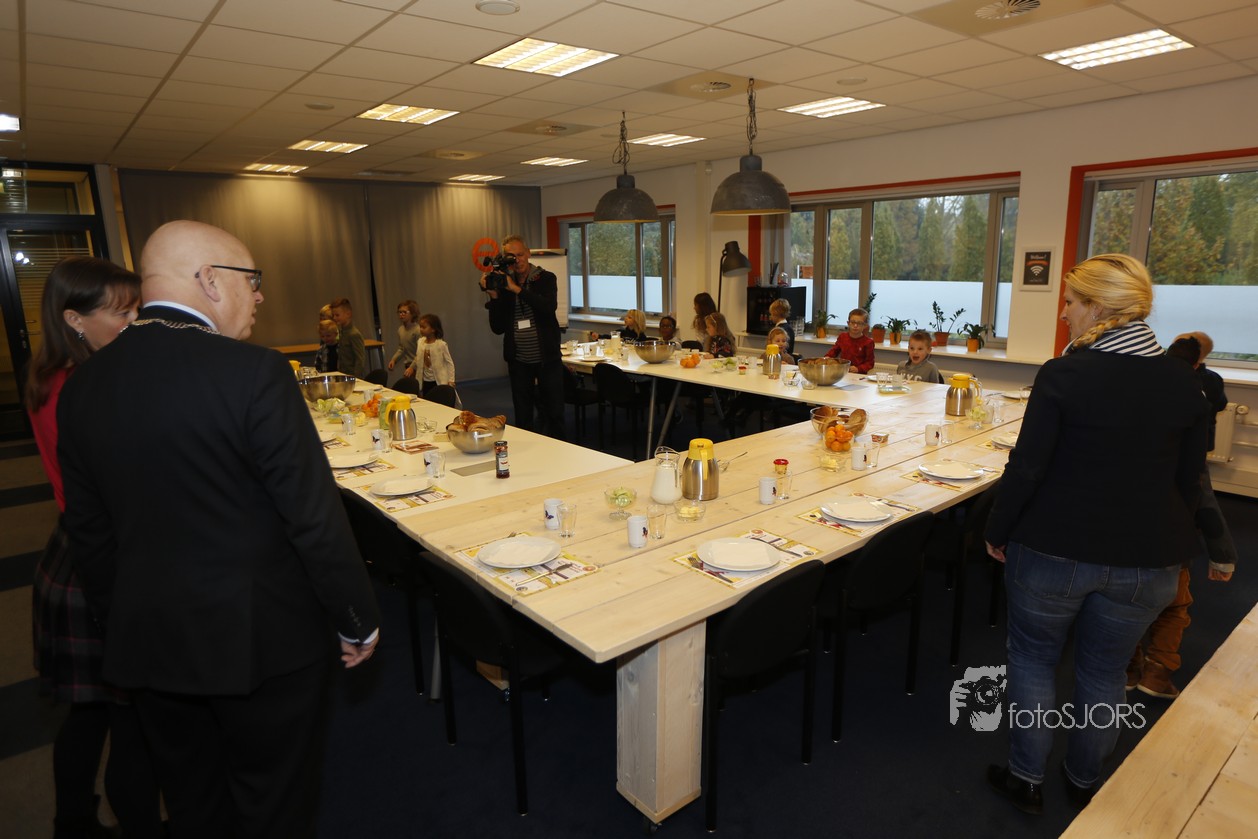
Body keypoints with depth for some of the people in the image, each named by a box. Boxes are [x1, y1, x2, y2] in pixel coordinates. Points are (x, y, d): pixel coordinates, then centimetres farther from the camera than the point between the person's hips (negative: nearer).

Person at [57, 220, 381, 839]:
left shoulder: (82, 387, 0)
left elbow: (89, 533, 7)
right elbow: (315, 516, -20)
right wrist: (358, 621, -8)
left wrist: (122, 625, 19)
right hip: (261, 641, -6)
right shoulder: (254, 372, -21)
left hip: (146, 646, 6)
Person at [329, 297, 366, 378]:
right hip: (344, 376, 8)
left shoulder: (354, 334, -15)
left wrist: (355, 377, -20)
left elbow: (360, 359, -18)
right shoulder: (343, 332, 11)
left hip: (354, 376, -8)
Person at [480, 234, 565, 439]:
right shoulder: (502, 284, 4)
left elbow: (549, 307, -21)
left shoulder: (546, 278, -1)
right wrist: (494, 297, -11)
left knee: (554, 413, 5)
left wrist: (516, 289, -21)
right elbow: (498, 328, 1)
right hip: (518, 361, 2)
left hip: (547, 358, -2)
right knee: (522, 418, 8)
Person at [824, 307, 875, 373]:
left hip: (858, 374, -4)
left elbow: (870, 362, -1)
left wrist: (858, 369, -18)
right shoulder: (842, 337, 11)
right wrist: (828, 357, 6)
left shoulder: (868, 342, -2)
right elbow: (835, 350, 27)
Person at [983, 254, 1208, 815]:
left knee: (1033, 659, 16)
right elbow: (1188, 481, 7)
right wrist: (1165, 545, 20)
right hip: (1146, 559, 4)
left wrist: (996, 532, -3)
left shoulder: (1063, 375, -16)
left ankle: (1026, 779, 28)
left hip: (1055, 551, -4)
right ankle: (1084, 781, 38)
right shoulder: (1183, 382, 0)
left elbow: (1026, 469, -16)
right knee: (1104, 673, 21)